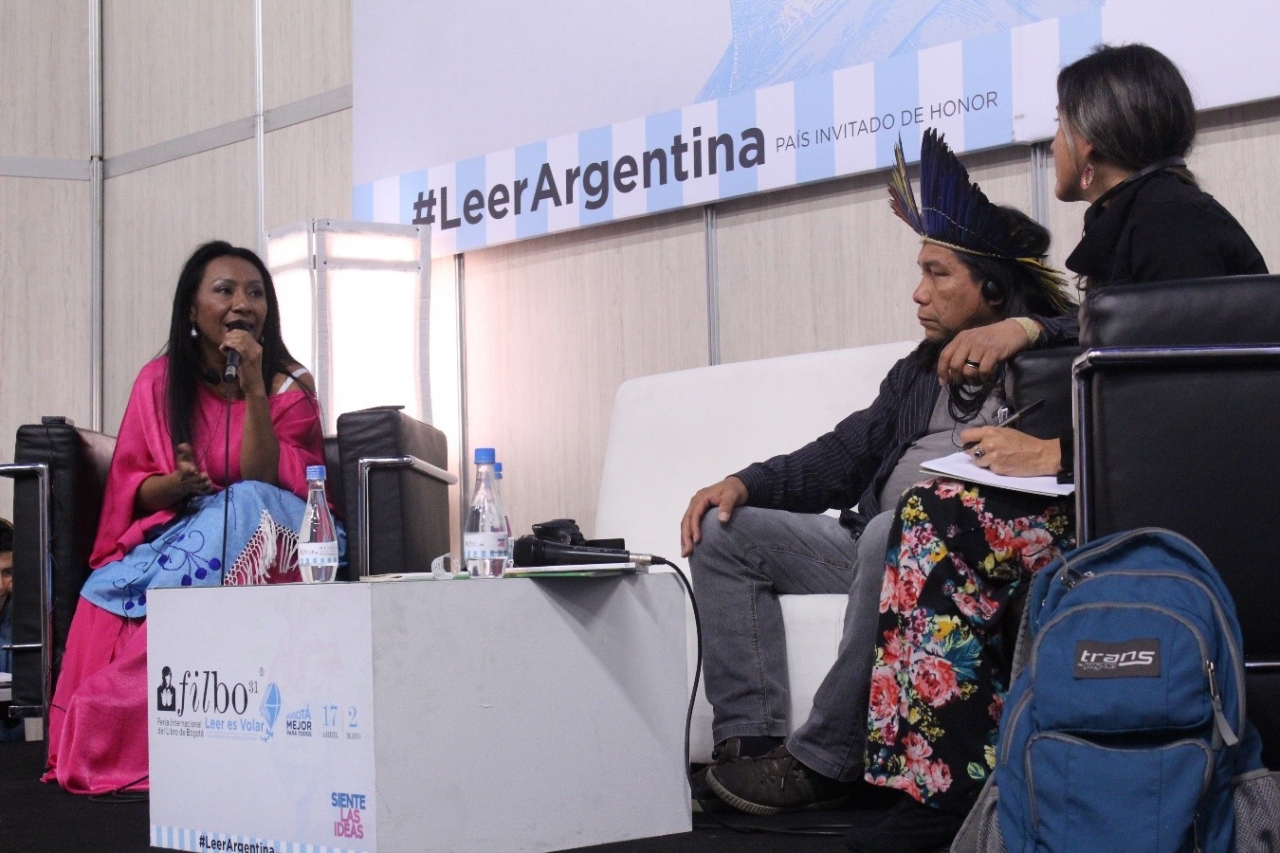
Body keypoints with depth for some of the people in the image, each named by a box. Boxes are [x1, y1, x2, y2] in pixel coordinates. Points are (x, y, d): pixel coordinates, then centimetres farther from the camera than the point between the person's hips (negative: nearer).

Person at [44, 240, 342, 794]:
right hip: (175, 536, 1)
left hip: (259, 541, -1)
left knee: (244, 507, -35)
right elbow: (131, 491, 5)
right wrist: (176, 484, -19)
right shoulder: (159, 382, 5)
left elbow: (262, 480, -14)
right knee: (104, 599, -29)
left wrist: (253, 387, -22)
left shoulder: (289, 386, -1)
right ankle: (108, 749, -13)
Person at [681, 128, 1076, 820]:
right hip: (874, 544, 8)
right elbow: (843, 458, 19)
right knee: (723, 530, -1)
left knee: (893, 532, -39)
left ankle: (824, 761, -30)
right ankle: (748, 739, -15)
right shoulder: (919, 372, 24)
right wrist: (744, 483, 5)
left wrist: (1030, 330, -25)